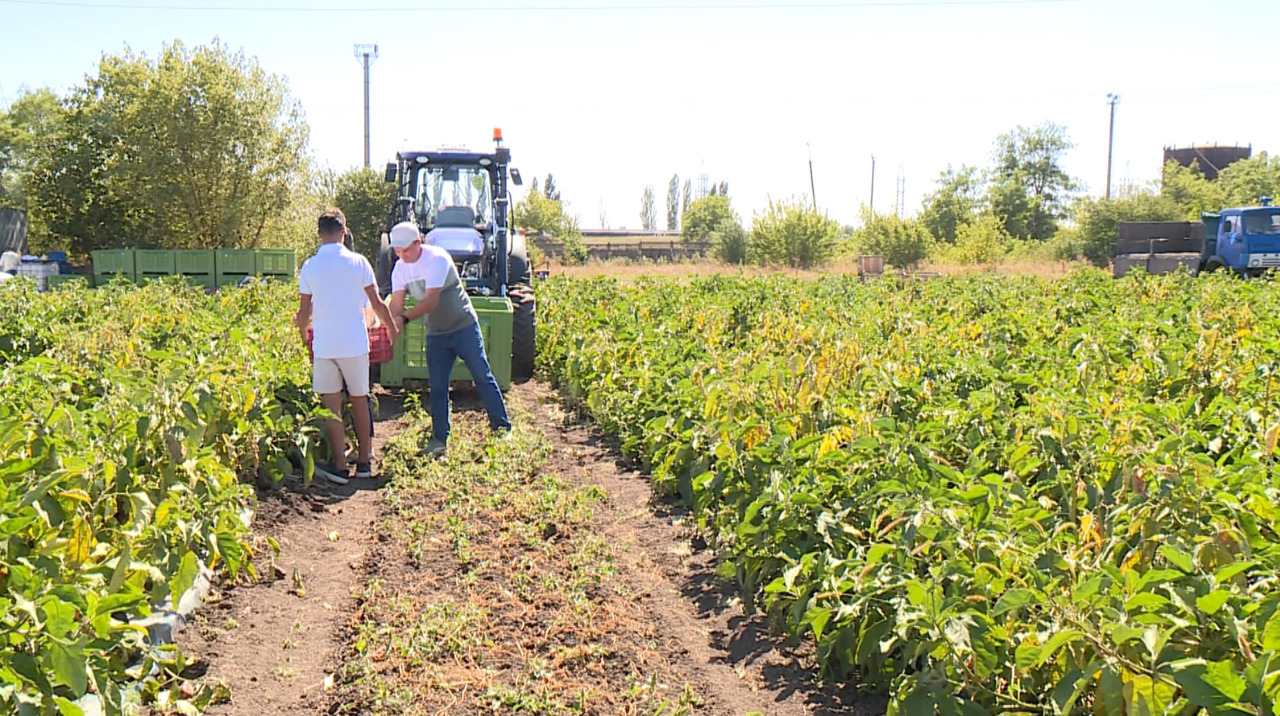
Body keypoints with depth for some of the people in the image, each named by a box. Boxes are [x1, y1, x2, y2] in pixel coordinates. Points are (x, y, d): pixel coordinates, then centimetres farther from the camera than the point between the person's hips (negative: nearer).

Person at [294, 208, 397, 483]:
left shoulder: (309, 266, -1)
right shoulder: (358, 262, -4)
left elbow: (304, 311, 4)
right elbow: (377, 304, 0)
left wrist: (301, 334, 22)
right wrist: (393, 328, 16)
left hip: (323, 345, 0)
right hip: (354, 344, 0)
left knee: (331, 406, 6)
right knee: (360, 401, 12)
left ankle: (340, 466, 7)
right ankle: (364, 461, 19)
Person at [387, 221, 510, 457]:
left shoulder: (437, 258, -21)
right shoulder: (400, 268, 0)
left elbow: (431, 300, -28)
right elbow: (396, 304, -7)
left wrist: (405, 318, -37)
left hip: (464, 327, -5)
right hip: (435, 334, 5)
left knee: (483, 377, 1)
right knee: (437, 387, 3)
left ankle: (502, 429, 11)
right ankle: (439, 439, 11)